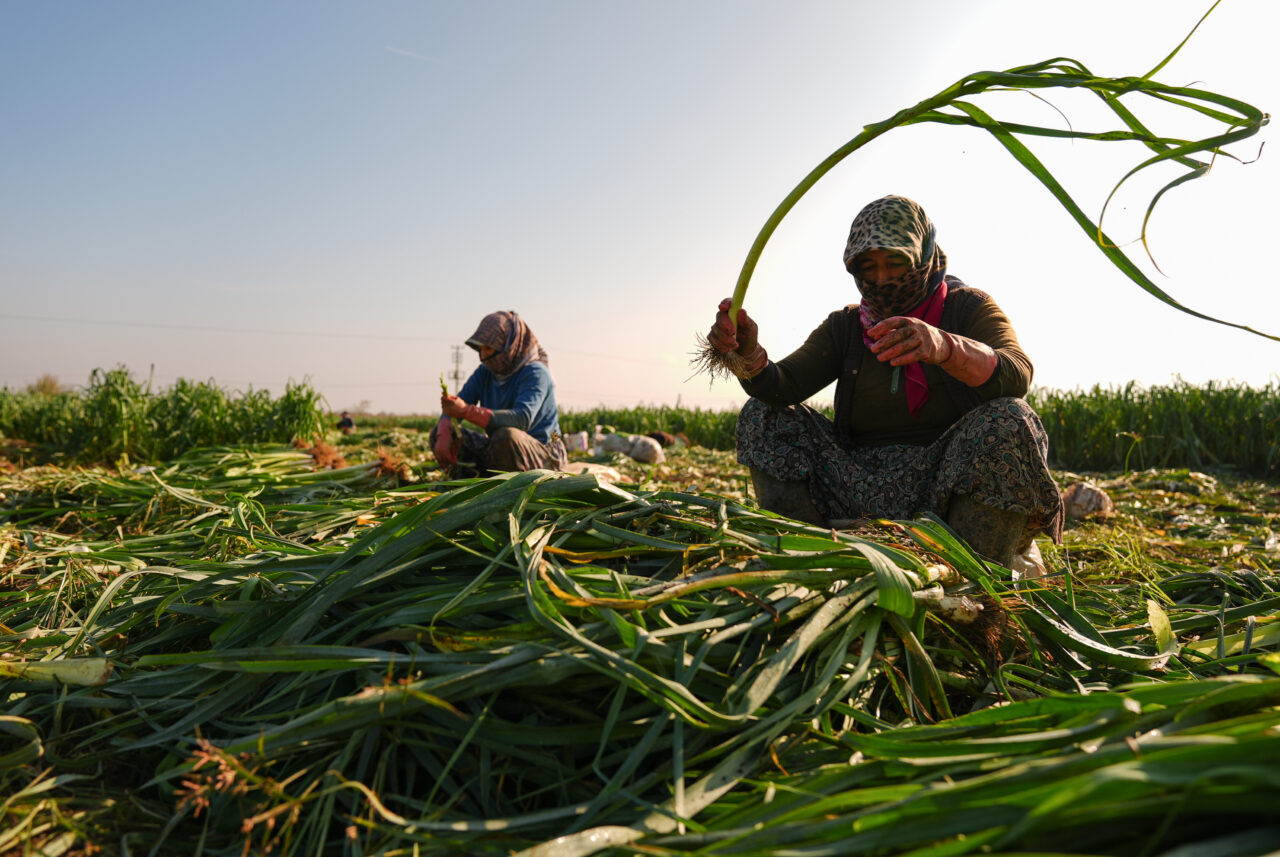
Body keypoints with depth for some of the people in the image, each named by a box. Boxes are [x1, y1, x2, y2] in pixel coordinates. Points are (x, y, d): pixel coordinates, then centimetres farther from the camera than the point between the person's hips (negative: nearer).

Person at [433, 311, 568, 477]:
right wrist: (443, 437, -22)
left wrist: (466, 411, -38)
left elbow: (523, 418, -33)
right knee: (439, 432, 3)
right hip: (499, 451, 8)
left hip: (542, 456, -7)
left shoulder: (535, 373, -17)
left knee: (507, 435, -39)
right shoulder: (485, 372, 5)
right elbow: (453, 407, 2)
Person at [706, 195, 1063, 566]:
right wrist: (749, 356, -31)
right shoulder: (845, 326, 9)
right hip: (860, 485, 3)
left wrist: (943, 347, -42)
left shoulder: (969, 308, 1)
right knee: (763, 414, -7)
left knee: (1008, 421, -31)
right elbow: (783, 385, -7)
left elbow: (1017, 375, -21)